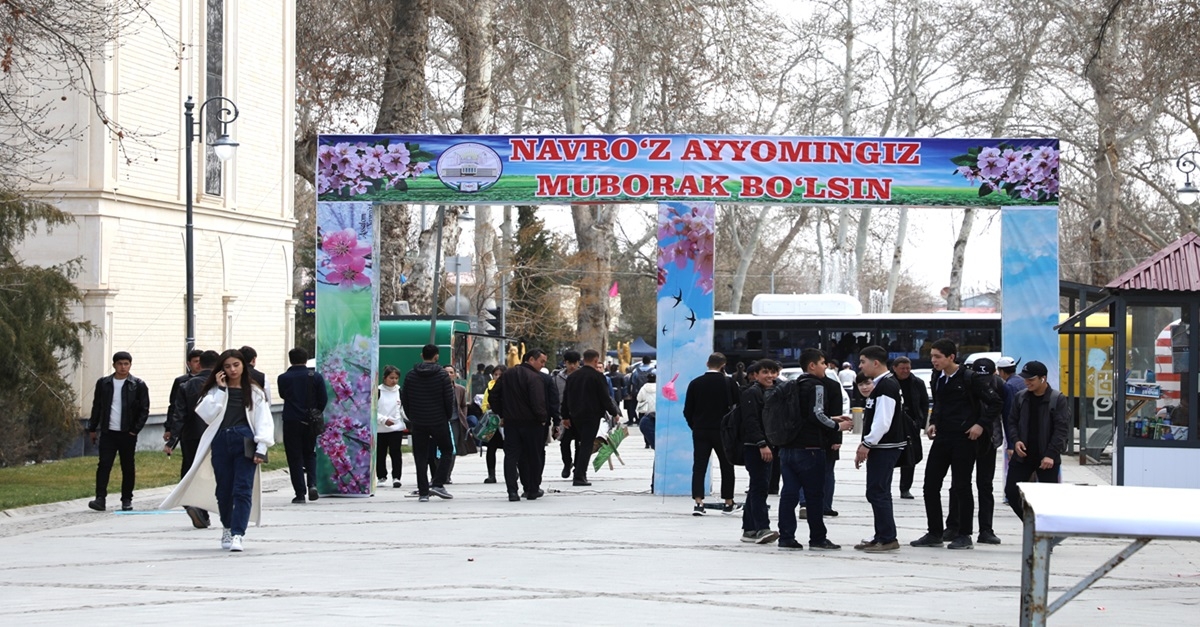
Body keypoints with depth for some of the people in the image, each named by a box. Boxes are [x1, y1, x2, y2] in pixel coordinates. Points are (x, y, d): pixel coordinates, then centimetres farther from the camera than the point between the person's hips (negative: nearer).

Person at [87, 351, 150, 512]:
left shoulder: (138, 385, 0)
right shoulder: (103, 383, 7)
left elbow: (144, 410, 1)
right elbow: (97, 407, 12)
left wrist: (135, 430, -7)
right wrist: (92, 428, 9)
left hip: (128, 434, -1)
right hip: (108, 432, 1)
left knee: (128, 467, 5)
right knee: (104, 465, -8)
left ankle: (127, 500, 13)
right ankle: (100, 498, -10)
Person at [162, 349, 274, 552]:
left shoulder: (254, 392, 9)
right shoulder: (216, 391, 13)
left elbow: (264, 421, 3)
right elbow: (207, 414, -3)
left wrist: (261, 449, -7)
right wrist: (220, 389, -4)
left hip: (245, 443, -2)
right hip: (220, 442, 2)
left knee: (242, 490, -11)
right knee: (223, 489, 8)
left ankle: (237, 534, -17)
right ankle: (227, 528, 27)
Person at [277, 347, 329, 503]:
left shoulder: (283, 378, -4)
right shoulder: (316, 377, -3)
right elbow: (324, 399, 0)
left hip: (291, 422, -2)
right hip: (310, 423, 2)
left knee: (294, 457, 3)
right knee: (310, 454, 18)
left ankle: (300, 493, -2)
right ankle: (312, 484, -4)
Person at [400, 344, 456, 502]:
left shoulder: (410, 375, 2)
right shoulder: (442, 375, -7)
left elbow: (404, 400, 4)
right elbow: (449, 399, -7)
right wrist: (448, 417, 8)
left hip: (418, 423, 2)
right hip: (439, 422, -2)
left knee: (420, 457, 6)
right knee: (447, 451, 13)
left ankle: (423, 492, 2)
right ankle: (437, 484, -2)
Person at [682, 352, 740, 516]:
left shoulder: (695, 383, -1)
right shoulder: (729, 383, -6)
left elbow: (687, 410, 1)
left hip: (700, 431, 1)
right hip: (723, 431, -1)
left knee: (699, 467, 2)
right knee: (727, 466, 11)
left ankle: (698, 502, -10)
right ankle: (728, 503, 16)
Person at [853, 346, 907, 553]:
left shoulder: (887, 386, -17)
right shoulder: (881, 384, 16)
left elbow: (883, 421, -24)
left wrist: (867, 445, -19)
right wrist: (865, 444, 17)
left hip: (885, 448, -11)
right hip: (879, 448, 11)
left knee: (877, 493, -9)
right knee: (877, 493, 14)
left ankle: (887, 539, -7)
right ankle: (882, 537, 20)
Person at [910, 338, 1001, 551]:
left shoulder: (969, 378, -11)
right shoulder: (938, 378, 9)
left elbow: (994, 402, -7)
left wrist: (981, 425, -12)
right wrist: (933, 423, 10)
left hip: (964, 439, -7)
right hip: (941, 437, 7)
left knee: (961, 487, -1)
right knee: (930, 485, 5)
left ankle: (964, 535, 8)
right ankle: (935, 533, 15)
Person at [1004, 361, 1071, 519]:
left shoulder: (1058, 400, -9)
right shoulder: (1020, 397, 5)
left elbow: (1062, 429, -12)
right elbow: (1011, 421, 12)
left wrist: (1051, 454, -19)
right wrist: (1015, 440, -8)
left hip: (1048, 459, -4)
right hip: (1023, 455, 4)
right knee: (1011, 491, 1)